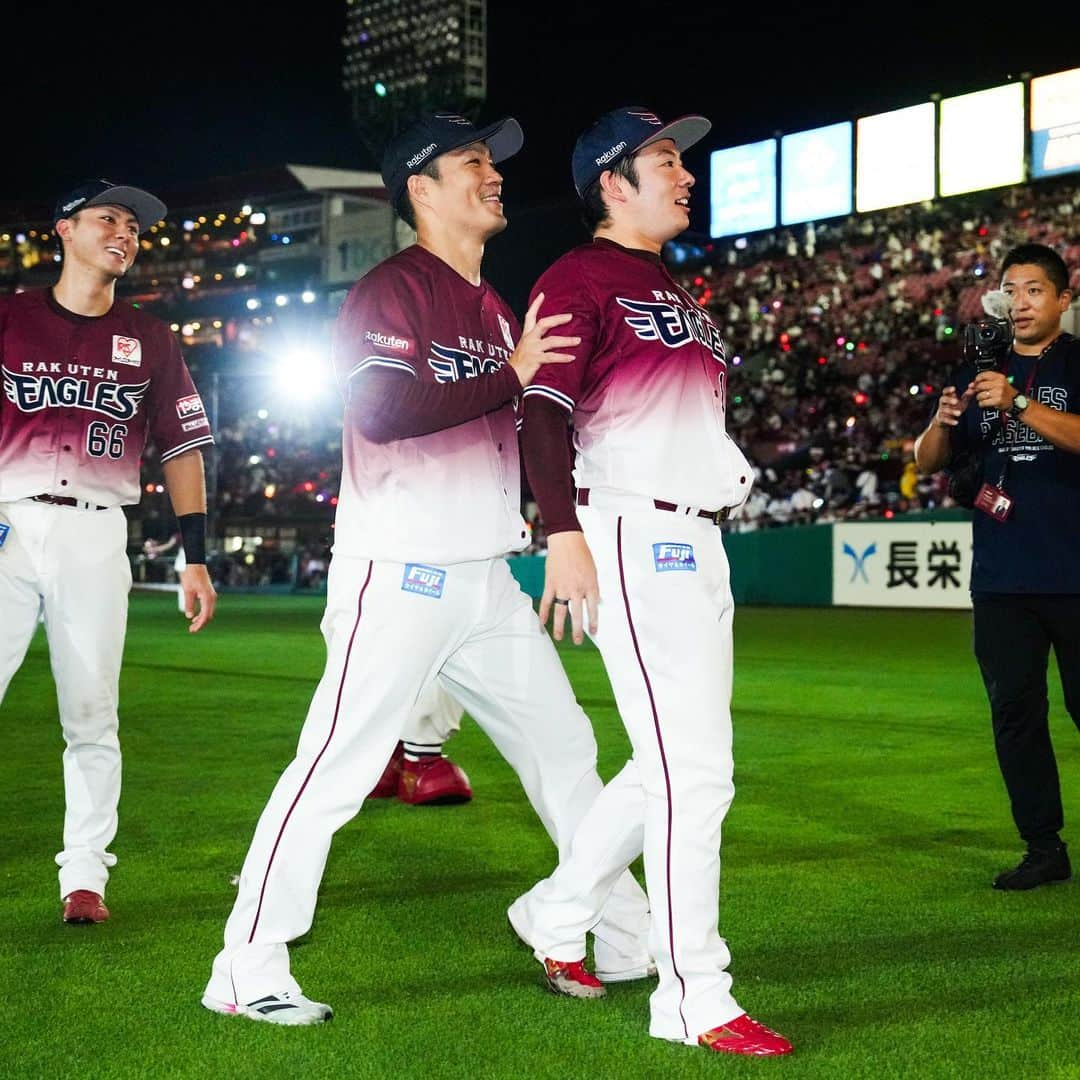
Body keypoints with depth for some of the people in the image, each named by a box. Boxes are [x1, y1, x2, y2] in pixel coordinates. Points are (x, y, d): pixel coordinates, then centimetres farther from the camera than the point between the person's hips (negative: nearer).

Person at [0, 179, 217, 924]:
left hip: (97, 538, 1)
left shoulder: (149, 340, 13)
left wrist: (197, 559, 5)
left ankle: (85, 876, 11)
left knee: (93, 719, 3)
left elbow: (182, 448, 12)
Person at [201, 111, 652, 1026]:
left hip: (487, 580, 9)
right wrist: (512, 374, -24)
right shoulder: (390, 290, -8)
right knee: (338, 767, -9)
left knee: (564, 746, 12)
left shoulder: (497, 309, 18)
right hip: (400, 575, -8)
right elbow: (383, 411, -24)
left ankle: (626, 941, 24)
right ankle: (247, 970, 0)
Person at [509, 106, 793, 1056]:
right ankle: (693, 998, -5)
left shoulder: (675, 292, 22)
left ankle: (556, 916, 30)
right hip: (630, 535, -10)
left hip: (701, 544, 10)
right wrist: (564, 534, -26)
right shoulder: (579, 280, -6)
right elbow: (544, 411, -16)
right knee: (693, 772, -11)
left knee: (674, 768, 14)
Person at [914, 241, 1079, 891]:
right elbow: (928, 462, 14)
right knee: (1015, 712, 5)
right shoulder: (979, 373, 15)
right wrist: (942, 422, -7)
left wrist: (1018, 404, -27)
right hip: (1001, 578, 5)